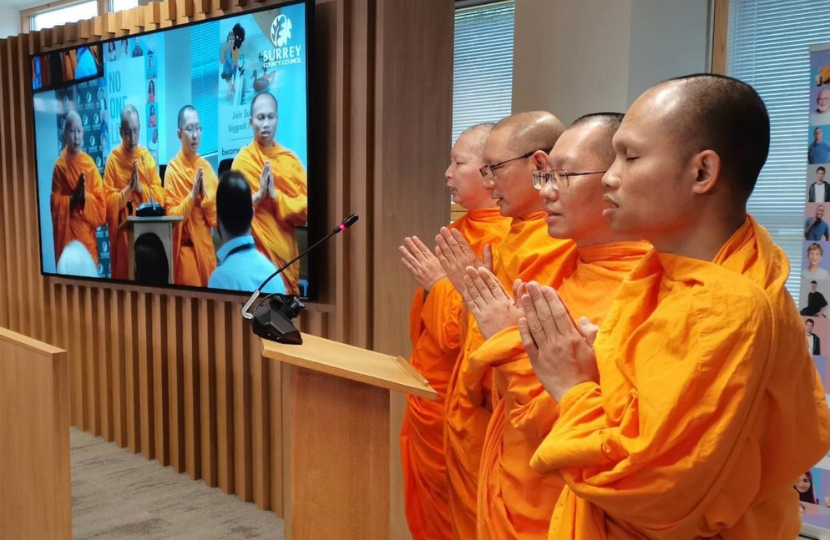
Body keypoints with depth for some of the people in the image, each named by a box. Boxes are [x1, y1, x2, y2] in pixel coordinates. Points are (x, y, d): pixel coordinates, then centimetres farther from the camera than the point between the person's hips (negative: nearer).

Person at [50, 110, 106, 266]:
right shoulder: (60, 165, -2)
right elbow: (55, 203, -6)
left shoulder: (90, 163, 5)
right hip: (67, 235, -3)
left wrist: (85, 196, -16)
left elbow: (101, 204, 1)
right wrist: (72, 198, -20)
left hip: (88, 234, 3)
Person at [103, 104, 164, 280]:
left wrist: (140, 188, -13)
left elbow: (160, 197, 0)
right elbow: (108, 203, -8)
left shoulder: (147, 157, 7)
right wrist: (128, 188, -17)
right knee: (123, 275, 1)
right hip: (122, 234, -2)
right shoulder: (113, 159, -1)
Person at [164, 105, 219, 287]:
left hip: (206, 246, 4)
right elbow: (171, 216, -9)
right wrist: (192, 195, -18)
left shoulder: (206, 167, 6)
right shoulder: (172, 168, -5)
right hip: (185, 247, -4)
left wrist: (205, 194, -12)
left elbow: (216, 217, 4)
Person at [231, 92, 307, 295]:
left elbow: (306, 208, 0)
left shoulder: (290, 158, 8)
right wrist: (258, 195, -20)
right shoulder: (243, 160, -2)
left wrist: (276, 196, -12)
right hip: (258, 252, -3)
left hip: (287, 252, 4)